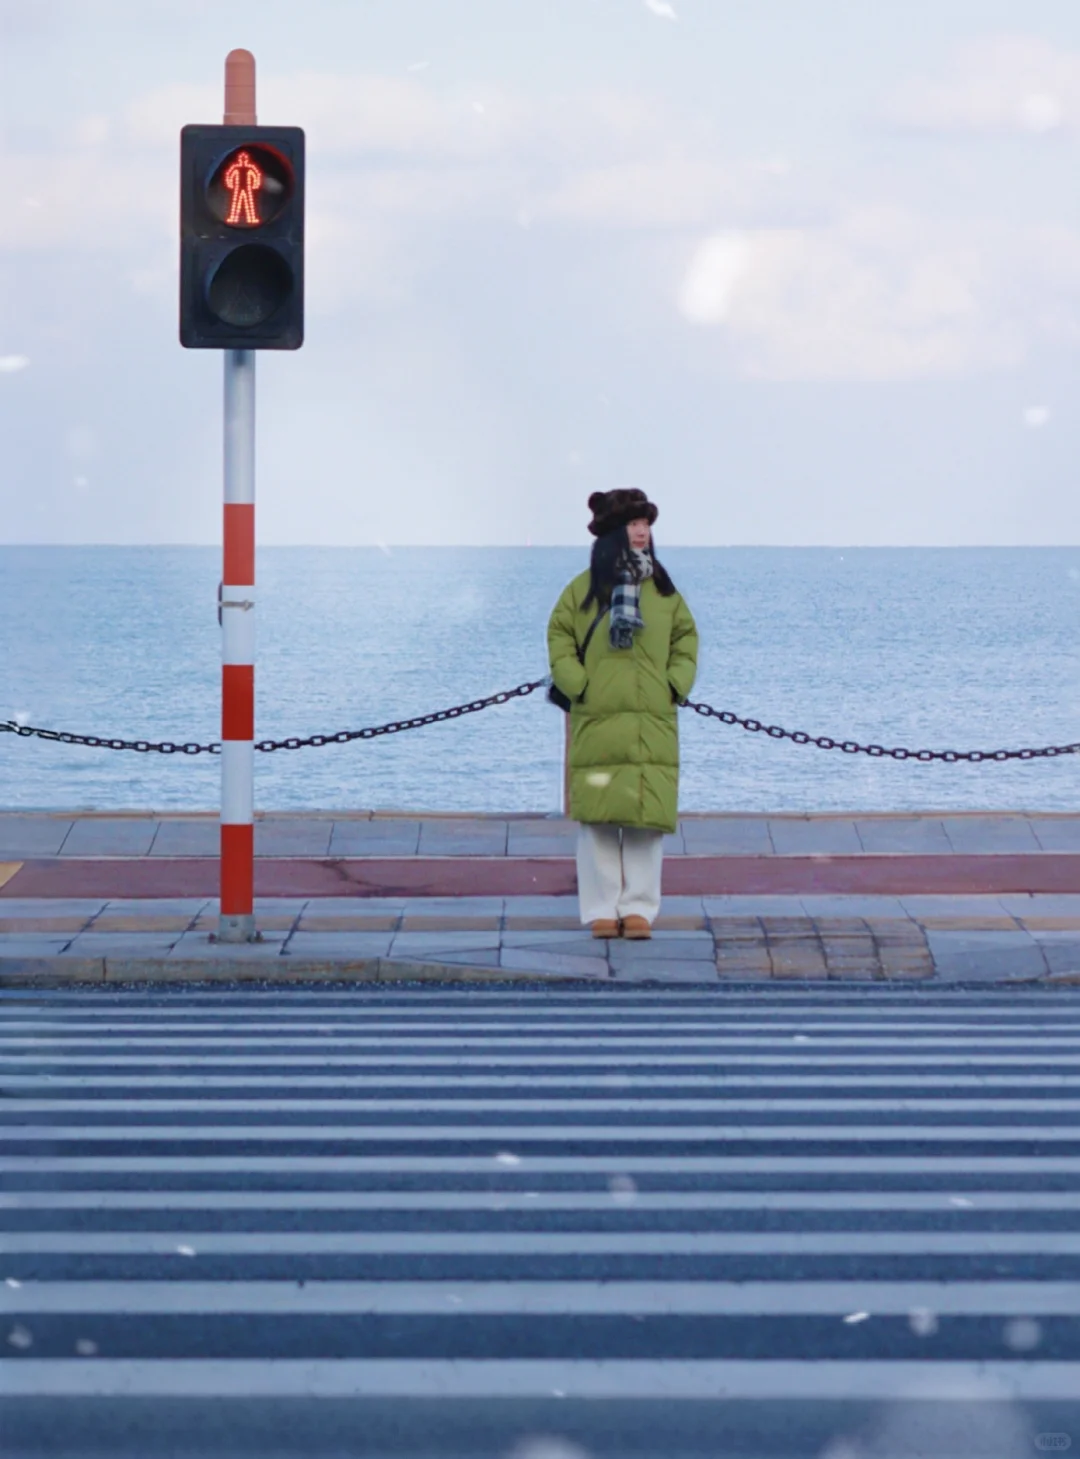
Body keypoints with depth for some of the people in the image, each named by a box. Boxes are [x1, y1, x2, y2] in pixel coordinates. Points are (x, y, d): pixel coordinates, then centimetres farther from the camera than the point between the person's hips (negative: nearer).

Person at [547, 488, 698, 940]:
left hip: (653, 724, 2)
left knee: (649, 817, -3)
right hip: (597, 723, -2)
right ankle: (601, 909, 2)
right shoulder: (584, 588, 4)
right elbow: (559, 637, 5)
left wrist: (675, 684, 2)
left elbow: (686, 638, 16)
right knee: (597, 816, -4)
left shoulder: (663, 589, 12)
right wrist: (577, 684, -6)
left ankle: (639, 907, 3)